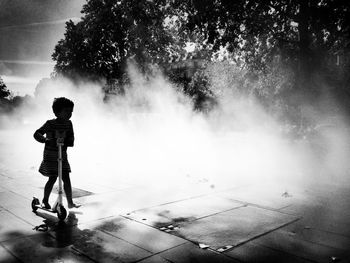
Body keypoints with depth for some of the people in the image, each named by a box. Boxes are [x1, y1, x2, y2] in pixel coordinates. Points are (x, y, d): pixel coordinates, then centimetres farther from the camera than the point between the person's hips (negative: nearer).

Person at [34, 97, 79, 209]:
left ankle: (70, 203, 11)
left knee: (66, 178, 3)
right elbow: (37, 134, -7)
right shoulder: (50, 123, -10)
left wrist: (64, 141, -24)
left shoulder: (68, 124, 1)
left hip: (63, 155, 4)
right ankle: (45, 201, 18)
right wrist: (46, 140, -25)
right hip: (50, 155, -4)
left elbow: (71, 140, -3)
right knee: (53, 178, -3)